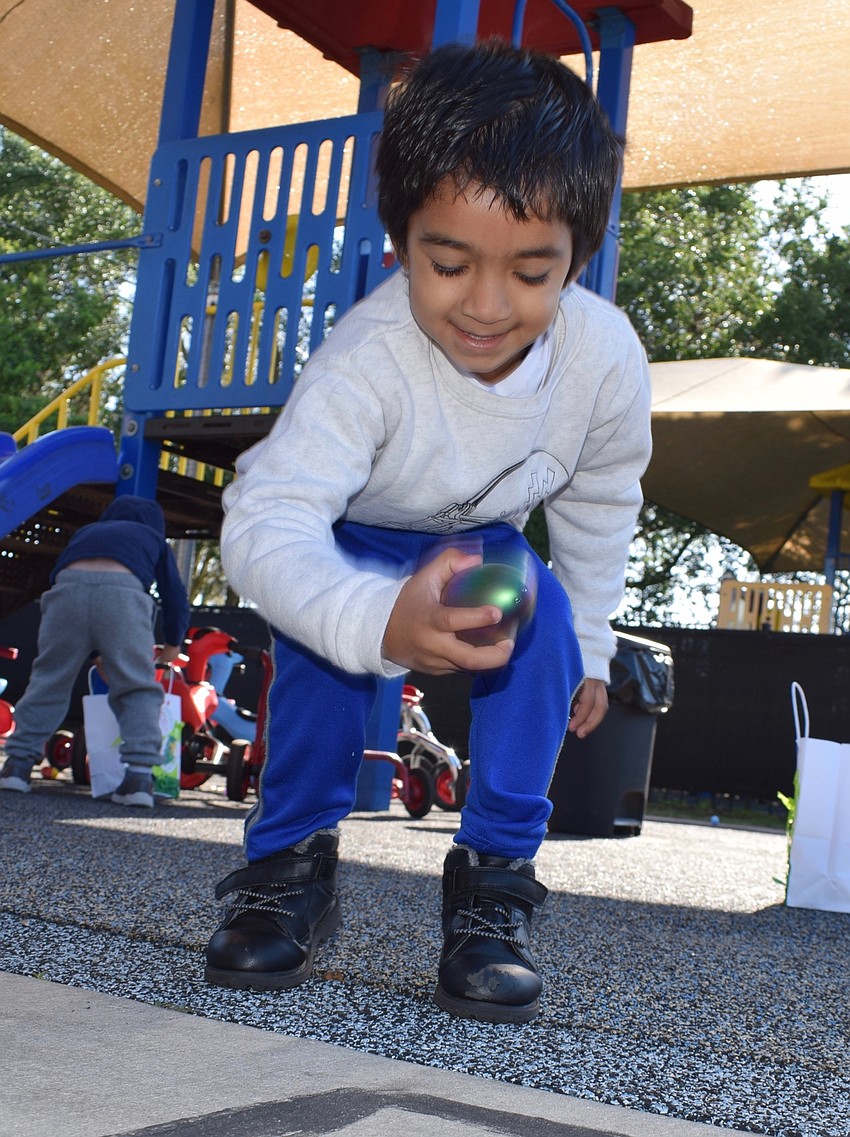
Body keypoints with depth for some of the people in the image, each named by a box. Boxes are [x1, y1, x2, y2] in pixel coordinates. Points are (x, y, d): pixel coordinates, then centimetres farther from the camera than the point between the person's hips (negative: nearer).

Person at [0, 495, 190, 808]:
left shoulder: (86, 532, 41)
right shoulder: (153, 539, 35)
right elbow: (175, 597, 29)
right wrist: (172, 646, 46)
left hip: (68, 586, 2)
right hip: (123, 591, -2)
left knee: (48, 679, 14)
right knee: (137, 689, 5)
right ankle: (139, 775, -8)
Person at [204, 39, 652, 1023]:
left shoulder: (606, 356, -28)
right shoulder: (369, 358, -42)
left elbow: (600, 503, -8)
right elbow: (267, 519, -53)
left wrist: (586, 646, 2)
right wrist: (379, 621, -72)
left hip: (483, 539, 3)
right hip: (353, 538, -3)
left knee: (546, 614, -25)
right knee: (322, 632, -30)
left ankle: (493, 878, -12)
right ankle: (289, 862, -8)